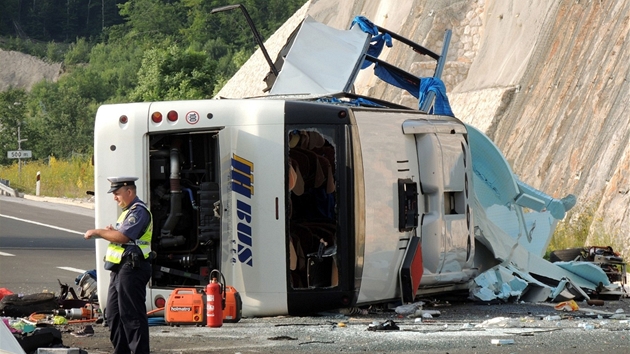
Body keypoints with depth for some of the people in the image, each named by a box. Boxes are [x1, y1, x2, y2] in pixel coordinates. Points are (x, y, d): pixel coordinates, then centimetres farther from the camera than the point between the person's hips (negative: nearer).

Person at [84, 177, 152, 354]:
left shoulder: (139, 211, -13)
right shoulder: (129, 211, 21)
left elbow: (123, 237, -22)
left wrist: (97, 232, -11)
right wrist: (111, 232, 2)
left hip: (131, 270, -11)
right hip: (120, 269, 11)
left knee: (132, 315, -9)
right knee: (113, 314, 14)